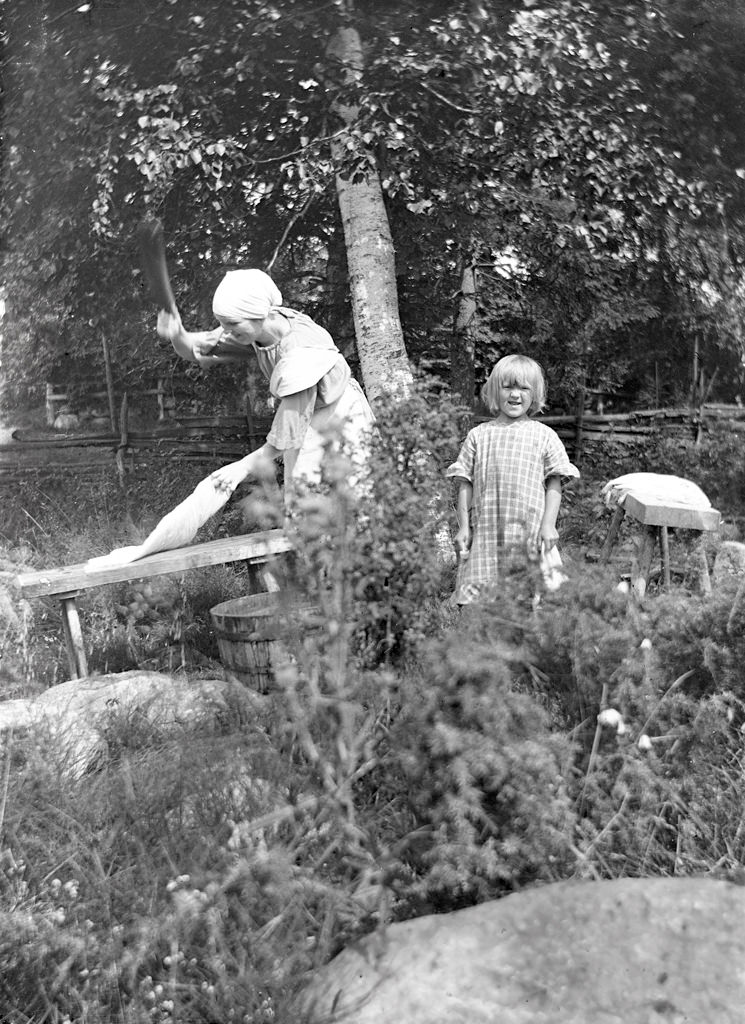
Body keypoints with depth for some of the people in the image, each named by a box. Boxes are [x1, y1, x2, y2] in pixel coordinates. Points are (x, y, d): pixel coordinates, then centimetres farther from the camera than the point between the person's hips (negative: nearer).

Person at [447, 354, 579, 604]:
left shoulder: (544, 436, 5)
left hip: (530, 532, -1)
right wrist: (464, 526, 4)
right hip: (486, 532, 1)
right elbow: (465, 483, 9)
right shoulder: (478, 436, 8)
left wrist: (549, 524, -5)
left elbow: (554, 483, 4)